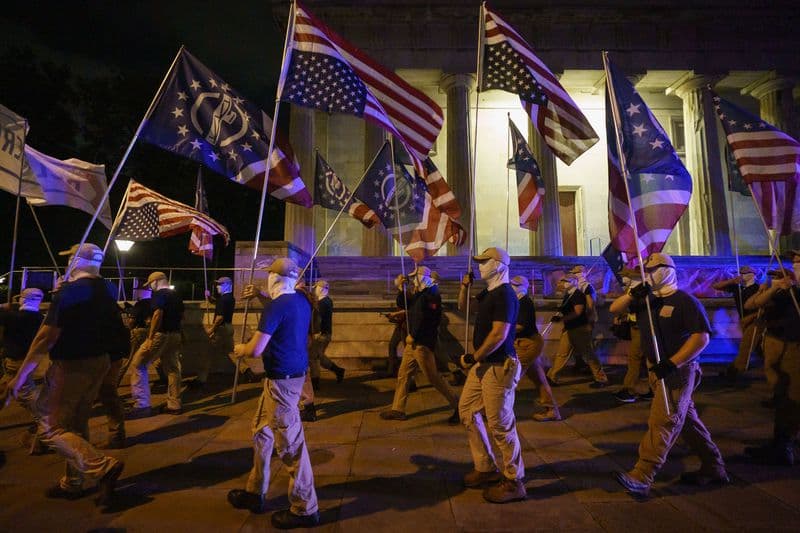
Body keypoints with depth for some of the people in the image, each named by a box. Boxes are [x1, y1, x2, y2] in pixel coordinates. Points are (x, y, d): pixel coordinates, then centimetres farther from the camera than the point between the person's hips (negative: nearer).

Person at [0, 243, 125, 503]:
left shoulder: (69, 291, -19)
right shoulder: (107, 289, 3)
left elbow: (47, 336, -21)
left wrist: (21, 374, -14)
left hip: (71, 367, -7)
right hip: (99, 363, 8)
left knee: (51, 428, 2)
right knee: (77, 424, 19)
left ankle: (102, 466, -13)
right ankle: (73, 483, 29)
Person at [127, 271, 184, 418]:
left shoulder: (159, 294, -9)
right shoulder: (176, 295, 16)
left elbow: (158, 314, -21)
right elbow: (181, 315, 19)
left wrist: (150, 337, -21)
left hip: (161, 334, -8)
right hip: (175, 335, 8)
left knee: (138, 364, 1)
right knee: (172, 368, 11)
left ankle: (142, 405, -2)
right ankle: (174, 405, 13)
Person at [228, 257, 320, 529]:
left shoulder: (276, 306, -20)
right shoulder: (301, 300, 6)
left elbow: (256, 350, -19)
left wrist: (240, 348, 2)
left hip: (282, 380, -9)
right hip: (293, 373, 9)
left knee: (290, 444, 1)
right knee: (262, 431, 21)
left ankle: (305, 509, 14)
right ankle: (255, 492, 35)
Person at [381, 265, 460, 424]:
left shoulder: (432, 295, -15)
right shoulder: (419, 294, 14)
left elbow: (427, 320, -22)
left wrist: (413, 336, -17)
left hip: (423, 343, -10)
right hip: (413, 343, 10)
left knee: (433, 377, -4)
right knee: (403, 375, 11)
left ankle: (456, 405, 9)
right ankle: (398, 409, 18)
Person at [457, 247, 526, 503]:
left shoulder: (505, 295, -16)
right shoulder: (488, 293, 13)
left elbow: (499, 334, -23)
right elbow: (463, 306, 30)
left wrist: (473, 357, -16)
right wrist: (465, 285, 12)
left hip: (499, 367, -10)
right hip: (482, 365, 10)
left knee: (500, 424, -3)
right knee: (467, 411, 14)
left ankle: (513, 482, 13)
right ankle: (485, 468, 28)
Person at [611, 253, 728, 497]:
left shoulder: (685, 301, -11)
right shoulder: (646, 301, 10)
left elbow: (701, 337, -18)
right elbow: (614, 309, 8)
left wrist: (672, 363, -24)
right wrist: (632, 294, -12)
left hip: (678, 370, -8)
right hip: (657, 369, 8)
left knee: (663, 421, -10)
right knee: (685, 418, 18)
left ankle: (642, 477, -11)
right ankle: (713, 468, 33)